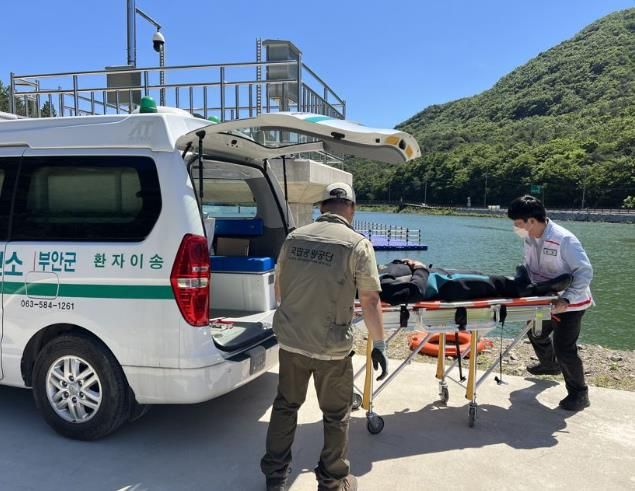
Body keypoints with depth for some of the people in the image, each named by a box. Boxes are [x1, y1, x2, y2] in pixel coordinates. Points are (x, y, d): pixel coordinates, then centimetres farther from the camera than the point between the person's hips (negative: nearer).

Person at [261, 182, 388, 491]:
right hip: (332, 347, -4)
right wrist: (378, 344, -1)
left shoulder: (294, 237, 1)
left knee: (286, 405, 21)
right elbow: (370, 301, -13)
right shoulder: (357, 244, -12)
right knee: (336, 415, 15)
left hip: (290, 340, 4)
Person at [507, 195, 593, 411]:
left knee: (564, 348, -10)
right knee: (536, 333, 24)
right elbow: (529, 267, 5)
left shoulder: (564, 240, -28)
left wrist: (566, 299, -35)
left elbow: (585, 272, -28)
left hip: (570, 303, -8)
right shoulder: (530, 239, -4)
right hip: (547, 300, 9)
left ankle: (579, 394, 10)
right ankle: (550, 365, 54)